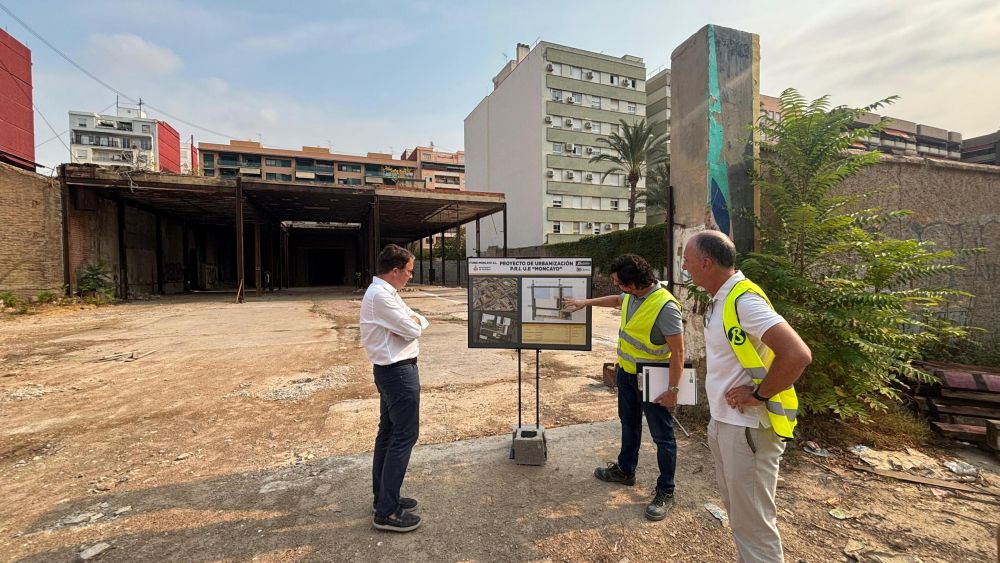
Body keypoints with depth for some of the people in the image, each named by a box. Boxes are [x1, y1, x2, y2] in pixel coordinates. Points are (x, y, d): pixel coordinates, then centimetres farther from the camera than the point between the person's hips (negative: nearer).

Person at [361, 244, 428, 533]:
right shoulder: (381, 295, -20)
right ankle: (387, 511, 9)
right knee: (404, 437, -2)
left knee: (388, 434, 17)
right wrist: (414, 322, 0)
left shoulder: (385, 292, 13)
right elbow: (411, 331, -21)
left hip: (390, 370, 11)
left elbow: (419, 321, 12)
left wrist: (412, 321, -9)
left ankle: (384, 497, 31)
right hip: (398, 371, -11)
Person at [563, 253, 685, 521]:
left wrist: (673, 389, -22)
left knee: (662, 436, 8)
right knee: (629, 424, 24)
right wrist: (586, 302, 22)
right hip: (626, 373, 8)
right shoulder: (632, 295, -5)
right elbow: (617, 300, 21)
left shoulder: (665, 307, -29)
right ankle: (625, 470, 43)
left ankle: (665, 492, 25)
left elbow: (678, 352, -24)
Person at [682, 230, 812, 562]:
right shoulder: (720, 299, 8)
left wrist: (759, 394, -19)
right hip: (723, 422, 9)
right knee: (736, 508, 24)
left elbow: (798, 355, -28)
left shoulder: (744, 299, -21)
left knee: (752, 522, 5)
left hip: (748, 428, -9)